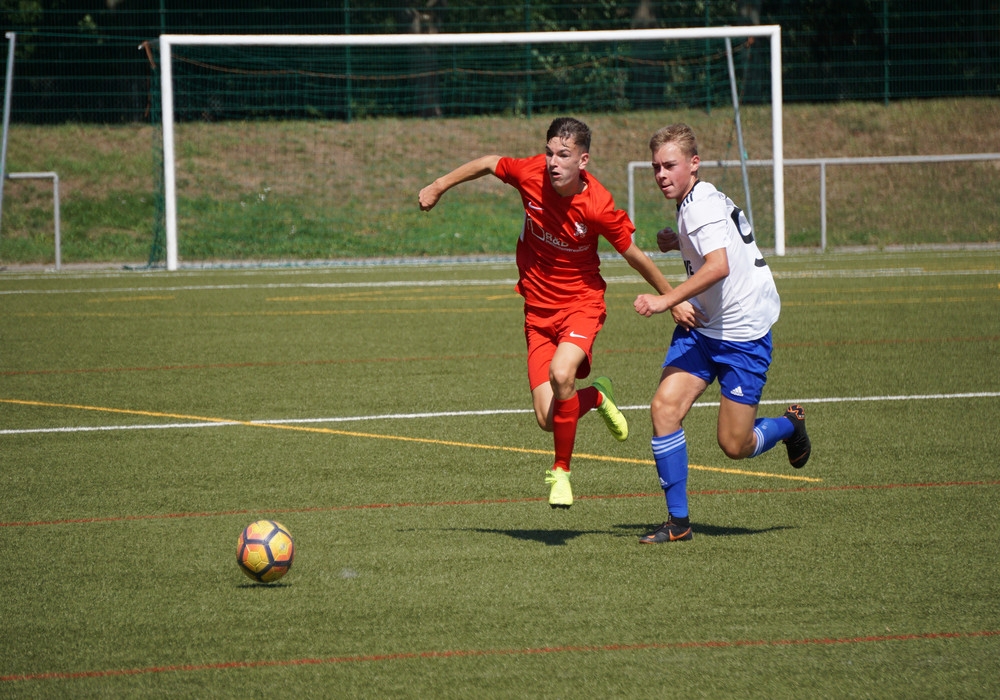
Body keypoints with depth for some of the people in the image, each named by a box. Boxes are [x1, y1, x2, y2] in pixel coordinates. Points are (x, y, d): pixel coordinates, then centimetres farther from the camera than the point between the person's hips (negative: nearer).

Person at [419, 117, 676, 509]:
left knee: (561, 373, -33)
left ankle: (561, 470, -10)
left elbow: (634, 256, -7)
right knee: (547, 419, -7)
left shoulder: (599, 207, -21)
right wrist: (438, 187, 16)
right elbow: (487, 164, 8)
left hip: (581, 303, -3)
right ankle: (596, 396, 31)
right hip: (538, 310, 3)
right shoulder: (531, 174, -14)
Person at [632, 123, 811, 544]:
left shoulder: (701, 206, -20)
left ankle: (790, 425, 31)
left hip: (743, 333, -9)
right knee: (665, 407, -12)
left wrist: (666, 301, -39)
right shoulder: (696, 202, 9)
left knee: (735, 446, -3)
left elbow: (719, 266, -36)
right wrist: (679, 243, 13)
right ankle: (677, 520, -6)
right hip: (700, 325, 9)